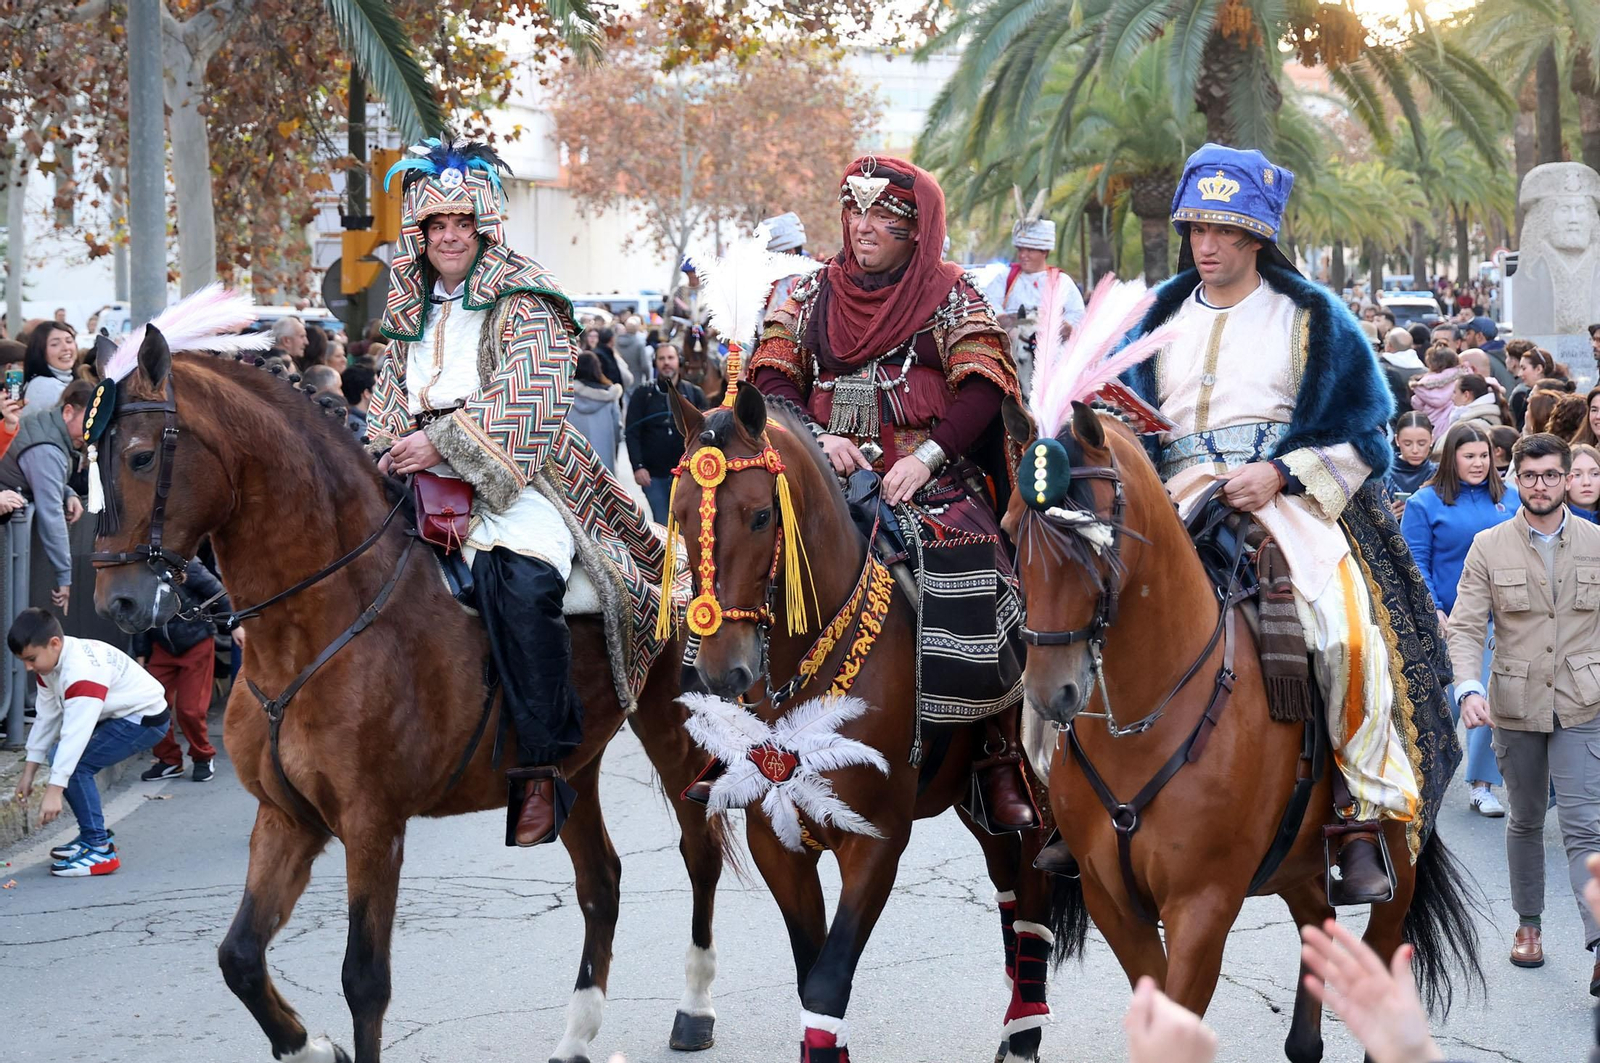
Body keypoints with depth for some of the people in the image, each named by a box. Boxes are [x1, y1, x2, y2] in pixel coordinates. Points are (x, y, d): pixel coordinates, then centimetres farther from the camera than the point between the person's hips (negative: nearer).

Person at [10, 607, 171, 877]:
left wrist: (54, 791, -40)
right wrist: (28, 772, 3)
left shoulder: (82, 671, -32)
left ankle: (99, 849, -14)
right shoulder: (51, 662, -3)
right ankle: (92, 836, 18)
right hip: (117, 715, 10)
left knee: (75, 766, -20)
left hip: (146, 718, -10)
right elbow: (46, 716, 4)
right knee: (60, 756, 8)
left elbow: (76, 733, -37)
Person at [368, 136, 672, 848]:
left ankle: (540, 769, -31)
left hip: (516, 474, -7)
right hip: (424, 473, 7)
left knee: (520, 578, -34)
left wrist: (446, 444, -21)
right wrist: (392, 449, 1)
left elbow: (526, 401, -13)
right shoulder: (411, 310, 20)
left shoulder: (523, 301, -1)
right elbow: (393, 397, 23)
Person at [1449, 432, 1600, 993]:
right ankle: (1529, 923, 32)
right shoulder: (1489, 547, -1)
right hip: (1515, 705, 1)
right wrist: (1468, 689, -22)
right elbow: (1465, 627, -7)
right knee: (1526, 820, 15)